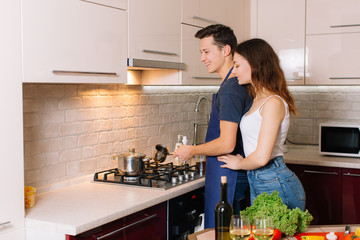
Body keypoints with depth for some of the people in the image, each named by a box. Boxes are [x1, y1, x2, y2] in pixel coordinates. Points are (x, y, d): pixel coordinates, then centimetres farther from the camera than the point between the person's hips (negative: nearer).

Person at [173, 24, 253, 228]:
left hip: (226, 176, -10)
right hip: (238, 175, 10)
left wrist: (192, 150, -10)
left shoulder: (230, 90, -19)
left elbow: (227, 144, -24)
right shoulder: (241, 85, 12)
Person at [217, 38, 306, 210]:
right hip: (257, 184, 9)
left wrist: (238, 163, -5)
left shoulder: (273, 103, -17)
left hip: (276, 186, -9)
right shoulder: (258, 100, 12)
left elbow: (261, 157, -20)